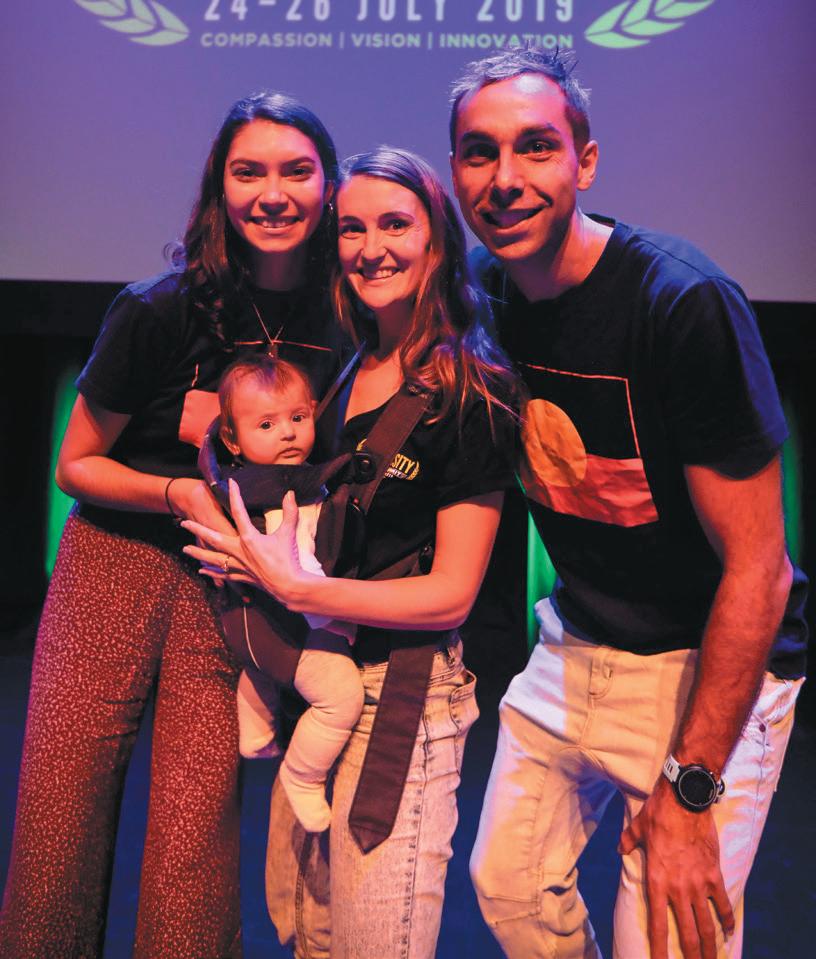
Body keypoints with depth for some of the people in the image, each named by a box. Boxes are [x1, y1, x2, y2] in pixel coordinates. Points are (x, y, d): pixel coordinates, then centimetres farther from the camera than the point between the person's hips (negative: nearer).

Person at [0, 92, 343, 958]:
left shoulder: (345, 319, -2)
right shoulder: (158, 311, -9)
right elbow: (76, 465, 1)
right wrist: (179, 492, -16)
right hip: (116, 562, 0)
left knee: (194, 836, -3)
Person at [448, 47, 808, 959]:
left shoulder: (685, 302, -24)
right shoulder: (481, 293, -4)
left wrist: (689, 789, -19)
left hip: (706, 663, -5)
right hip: (573, 644, 6)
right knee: (506, 884, 13)